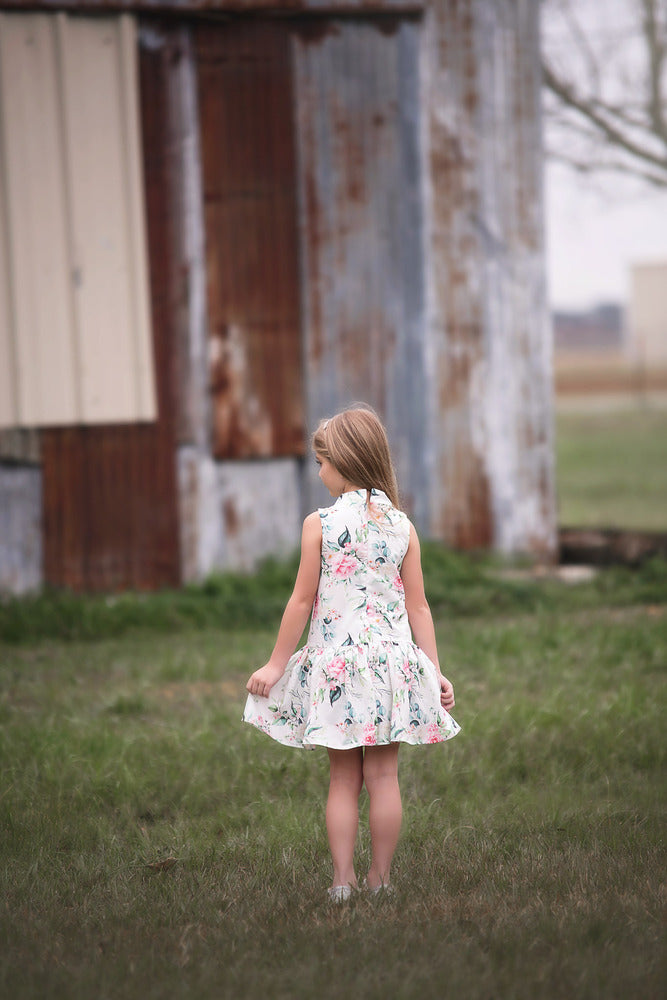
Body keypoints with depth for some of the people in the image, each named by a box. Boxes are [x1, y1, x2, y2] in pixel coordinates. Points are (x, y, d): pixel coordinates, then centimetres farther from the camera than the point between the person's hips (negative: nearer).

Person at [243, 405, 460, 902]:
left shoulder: (319, 524, -7)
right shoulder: (402, 526, 2)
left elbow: (303, 600, -4)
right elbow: (418, 605, 3)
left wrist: (276, 664, 5)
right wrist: (435, 670, 8)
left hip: (336, 661, -2)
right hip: (392, 659, 2)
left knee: (344, 779, 6)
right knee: (383, 775, 6)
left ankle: (343, 881, 5)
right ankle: (380, 879, 9)